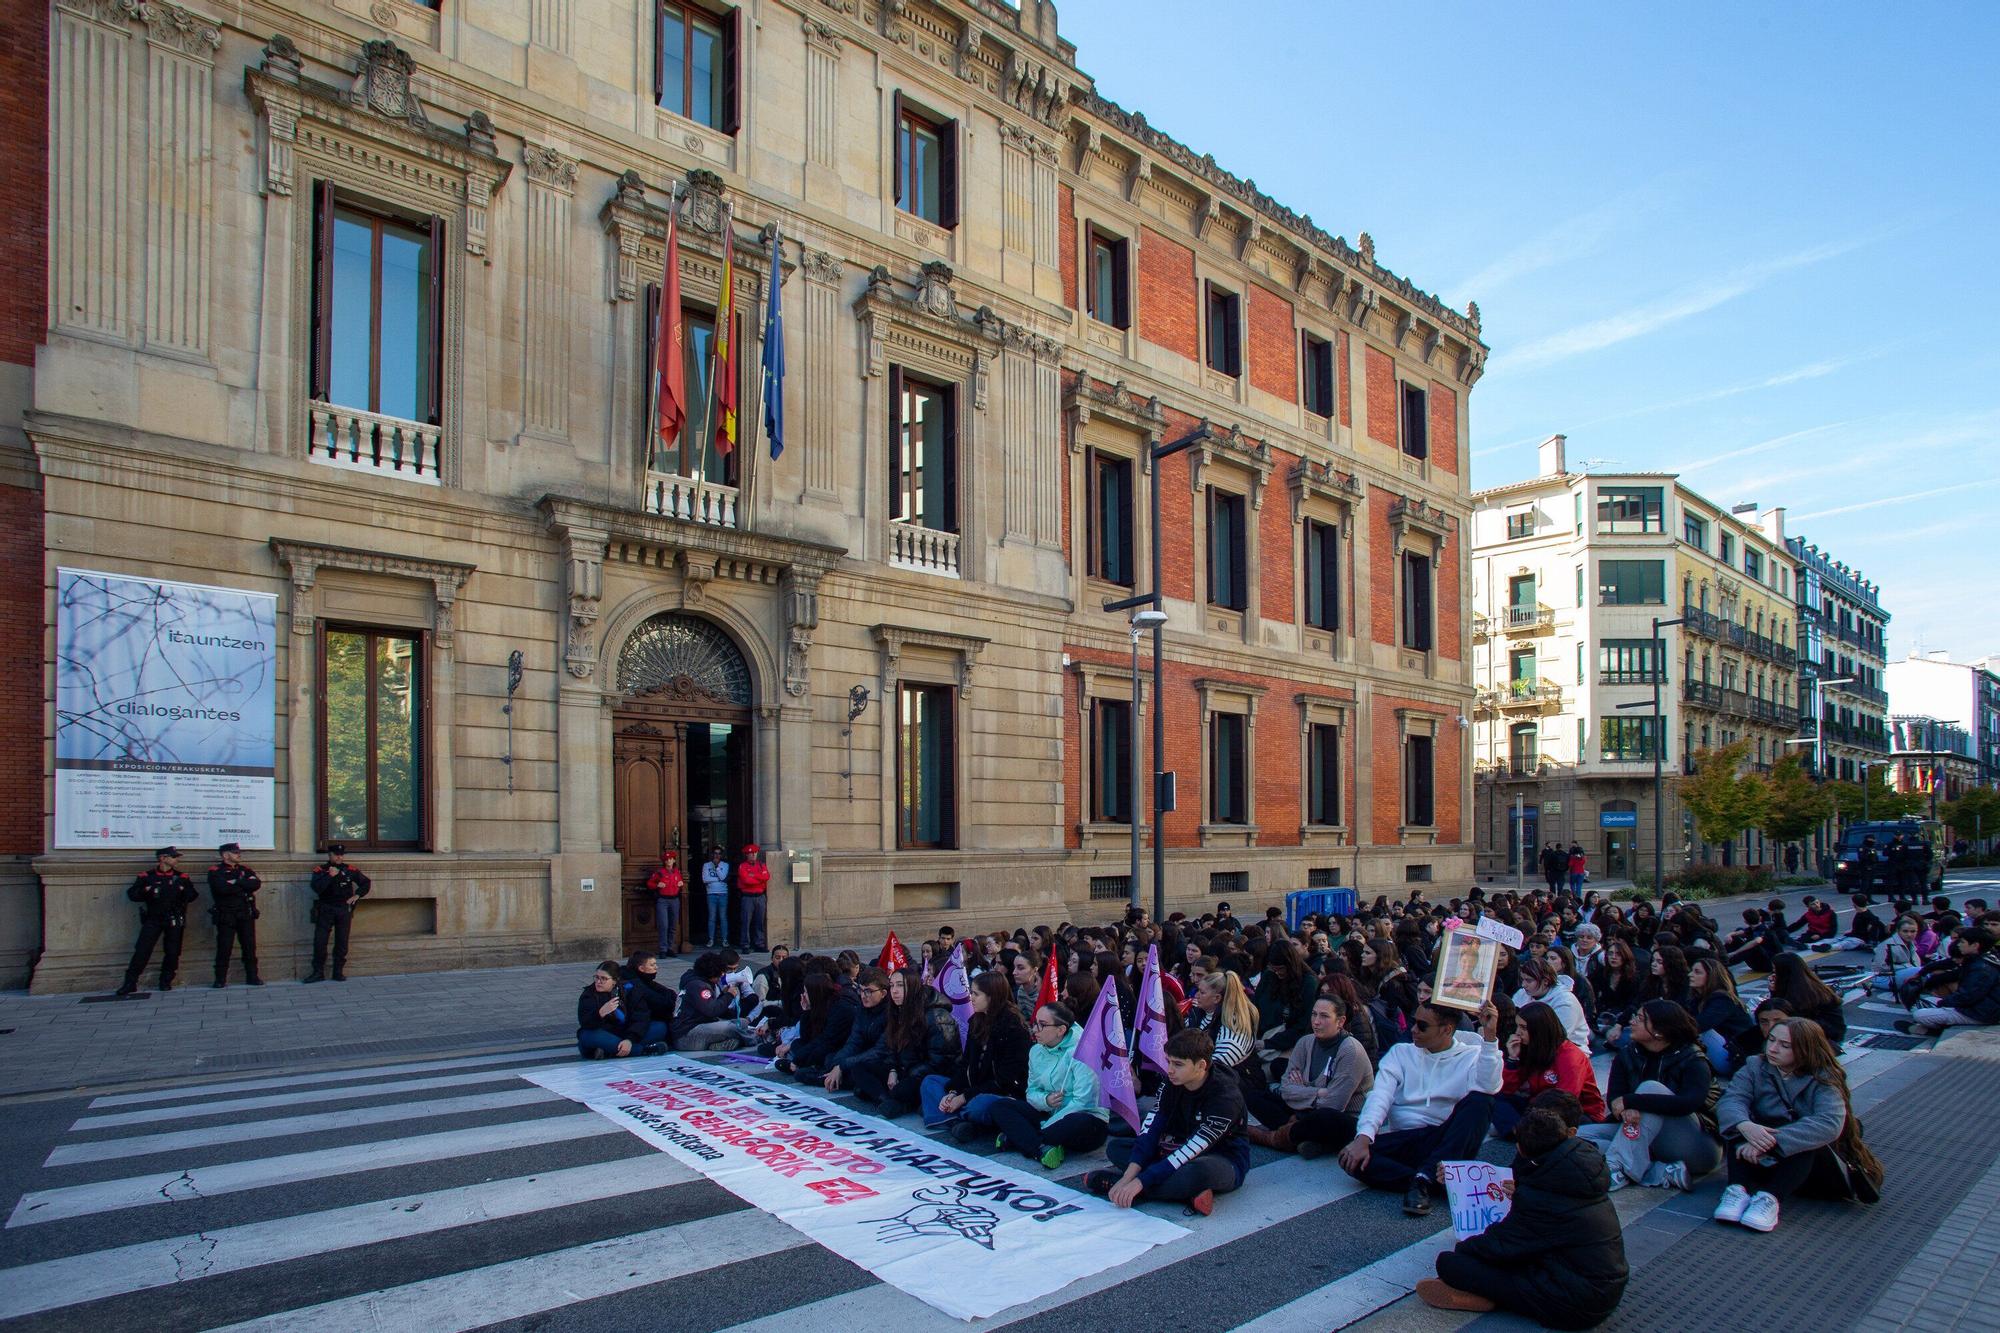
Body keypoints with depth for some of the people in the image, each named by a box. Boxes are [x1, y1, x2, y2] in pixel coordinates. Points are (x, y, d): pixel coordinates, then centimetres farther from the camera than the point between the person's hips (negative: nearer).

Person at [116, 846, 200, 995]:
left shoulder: (181, 877, 8)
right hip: (153, 919, -2)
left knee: (172, 952, 3)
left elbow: (192, 896, 9)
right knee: (142, 951, -8)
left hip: (174, 920, 2)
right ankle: (130, 983, -3)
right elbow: (132, 894, -2)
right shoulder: (147, 877, 2)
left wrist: (185, 890, -9)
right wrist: (145, 891, -18)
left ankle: (166, 982, 16)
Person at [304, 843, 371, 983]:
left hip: (344, 910, 1)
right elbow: (316, 888, -16)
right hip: (325, 910, -1)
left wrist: (357, 895, 5)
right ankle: (318, 972, 6)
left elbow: (366, 882, 16)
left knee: (342, 943, 4)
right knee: (319, 941, -4)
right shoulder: (320, 870, 1)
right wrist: (330, 876, -19)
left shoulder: (350, 870, 7)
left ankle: (339, 972, 12)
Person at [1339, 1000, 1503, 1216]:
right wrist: (1364, 1137, -18)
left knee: (1479, 1100, -28)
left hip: (1447, 1143, -1)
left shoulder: (1472, 1056, 8)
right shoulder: (1400, 1052, 13)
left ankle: (1423, 1179, -32)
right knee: (1351, 1158, -25)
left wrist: (1490, 1036, -22)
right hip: (1401, 1140, 1)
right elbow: (1379, 1096, -1)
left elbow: (1488, 1087, -15)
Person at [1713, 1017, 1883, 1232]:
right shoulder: (1755, 1067, -3)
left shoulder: (1824, 1080, -11)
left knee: (1806, 1139, -32)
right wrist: (1745, 1126, -44)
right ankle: (1739, 1189, -40)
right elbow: (1730, 1101, -20)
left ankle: (1771, 1198, -44)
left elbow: (1829, 1123, -31)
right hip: (1764, 1162, 2)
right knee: (1738, 1124, -24)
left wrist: (1772, 1140, -42)